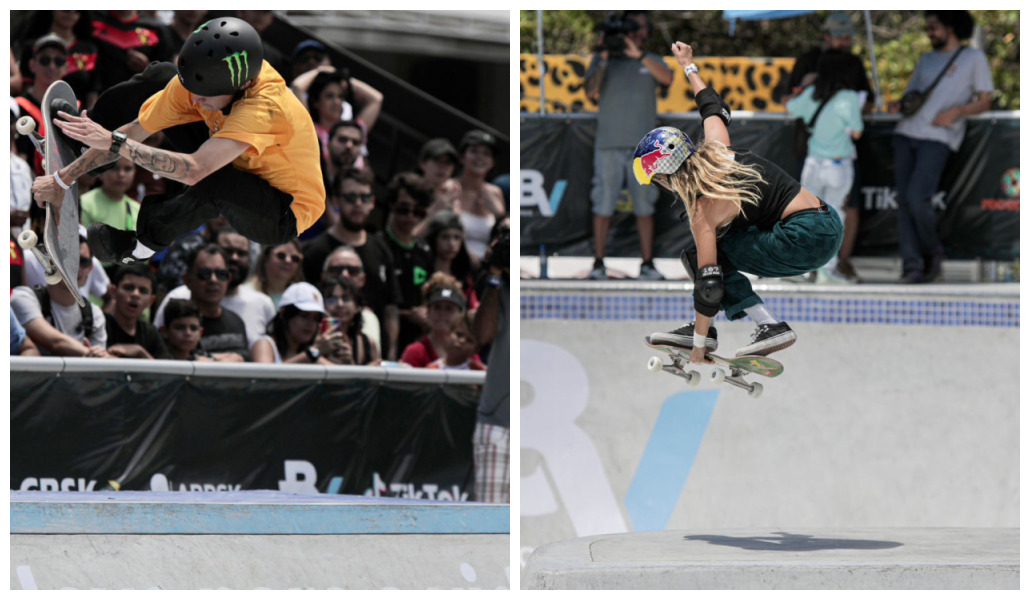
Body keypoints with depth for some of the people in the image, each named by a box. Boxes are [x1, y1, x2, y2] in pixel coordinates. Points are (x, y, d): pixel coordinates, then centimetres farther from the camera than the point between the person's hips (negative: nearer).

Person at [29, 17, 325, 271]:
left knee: (217, 183, -42)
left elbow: (193, 170, -48)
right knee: (160, 77, -1)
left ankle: (142, 245, -16)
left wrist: (114, 143, -44)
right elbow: (135, 133, -9)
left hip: (286, 214, -7)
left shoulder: (265, 106, -40)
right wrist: (63, 178, -9)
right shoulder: (204, 80, -18)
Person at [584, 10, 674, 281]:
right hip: (609, 144, -1)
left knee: (644, 207, 1)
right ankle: (598, 264, 1)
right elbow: (591, 92, -4)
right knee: (603, 205, -2)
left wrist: (639, 55, -21)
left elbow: (667, 78, -10)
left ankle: (647, 264, 4)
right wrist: (603, 60, -15)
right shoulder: (603, 59, 10)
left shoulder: (652, 61, 12)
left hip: (642, 146, 1)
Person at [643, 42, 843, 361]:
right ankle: (700, 328, 17)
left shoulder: (704, 208, -13)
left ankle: (770, 327, -10)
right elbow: (714, 109, 30)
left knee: (698, 257, -5)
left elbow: (710, 285, -15)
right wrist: (689, 67, 47)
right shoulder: (716, 149, 6)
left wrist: (698, 350, -10)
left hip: (805, 239, -10)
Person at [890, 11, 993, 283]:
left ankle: (932, 252, 5)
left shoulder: (974, 58, 9)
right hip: (907, 133, 6)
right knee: (904, 201, -5)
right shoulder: (926, 60, 24)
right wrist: (898, 105, -1)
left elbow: (984, 102, 6)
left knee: (917, 199, -18)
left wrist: (957, 111, -13)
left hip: (938, 139, -6)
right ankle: (912, 265, -5)